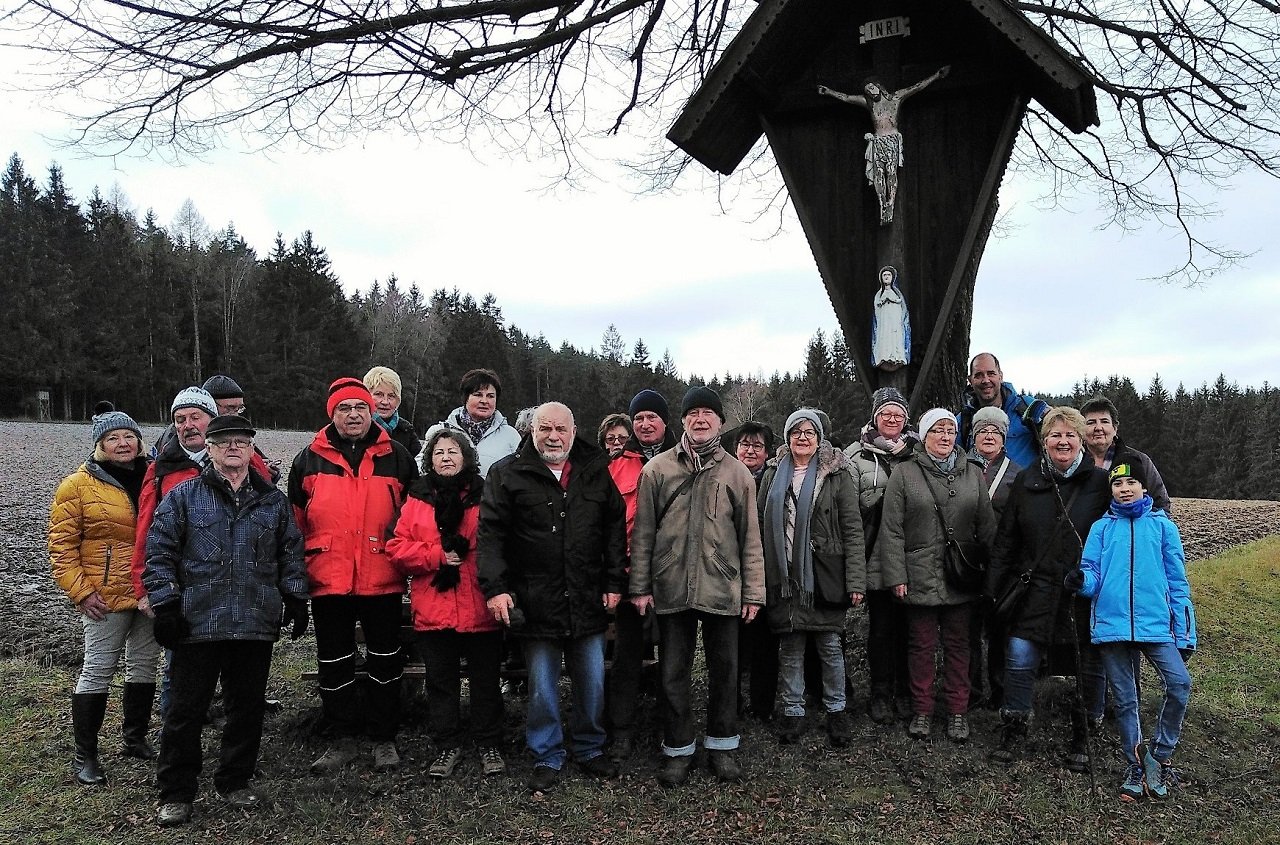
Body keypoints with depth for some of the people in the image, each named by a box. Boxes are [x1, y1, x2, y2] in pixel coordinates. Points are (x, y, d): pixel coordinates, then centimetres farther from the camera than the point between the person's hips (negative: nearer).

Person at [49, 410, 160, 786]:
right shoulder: (78, 485, -6)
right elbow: (61, 544, -6)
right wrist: (81, 592, -12)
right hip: (106, 596, -5)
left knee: (144, 664, 13)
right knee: (98, 670, -1)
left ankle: (135, 739, 29)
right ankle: (84, 755, 12)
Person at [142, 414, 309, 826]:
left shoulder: (273, 500, 10)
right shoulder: (182, 496, 2)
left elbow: (291, 553, 14)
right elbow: (159, 552, -1)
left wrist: (295, 597, 8)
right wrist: (165, 604, -7)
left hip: (257, 623, 3)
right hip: (197, 622, -2)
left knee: (247, 706, 11)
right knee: (187, 708, 5)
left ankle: (235, 781, 28)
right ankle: (175, 793, 19)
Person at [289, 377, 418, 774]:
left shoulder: (397, 457, 4)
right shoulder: (309, 459, 6)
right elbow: (295, 522, 12)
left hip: (382, 580, -1)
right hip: (327, 580, 1)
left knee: (385, 660, 9)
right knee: (334, 664, 10)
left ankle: (384, 738, 22)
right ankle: (342, 739, 23)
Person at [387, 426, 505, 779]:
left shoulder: (485, 496, 1)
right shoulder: (417, 497, 7)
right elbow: (398, 546, 0)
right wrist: (437, 556, -13)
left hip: (480, 610, -2)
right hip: (433, 610, 2)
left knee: (486, 680, 9)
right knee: (441, 681, 12)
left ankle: (489, 745, 24)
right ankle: (447, 746, 25)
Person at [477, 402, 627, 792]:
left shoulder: (596, 471, 6)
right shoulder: (507, 474, -2)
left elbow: (615, 529, 8)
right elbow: (491, 534, -6)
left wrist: (614, 582, 3)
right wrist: (495, 587, -15)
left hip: (588, 602, 3)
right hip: (535, 604, -2)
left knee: (592, 683, 13)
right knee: (542, 687, 9)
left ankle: (590, 749, 32)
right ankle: (547, 757, 26)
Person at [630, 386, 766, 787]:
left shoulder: (737, 473, 5)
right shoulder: (657, 469, 3)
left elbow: (750, 538, 5)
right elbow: (643, 532, 3)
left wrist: (753, 592, 2)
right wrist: (640, 586, -1)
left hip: (722, 589, 0)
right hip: (671, 589, 0)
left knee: (724, 670, 10)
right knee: (674, 673, 8)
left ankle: (722, 745, 27)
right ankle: (678, 749, 22)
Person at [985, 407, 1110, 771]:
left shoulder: (1100, 482, -1)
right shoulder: (1026, 481, 5)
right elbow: (1005, 538, 6)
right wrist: (994, 586, 3)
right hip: (1035, 590, 1)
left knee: (1089, 666, 8)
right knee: (1019, 659, -3)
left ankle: (1081, 738, 27)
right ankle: (1013, 733, 14)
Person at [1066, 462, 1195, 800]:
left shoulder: (1162, 526, 8)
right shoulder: (1101, 528, 11)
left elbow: (1177, 582, 9)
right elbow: (1093, 575, 7)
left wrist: (1185, 633, 3)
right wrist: (1081, 580, -18)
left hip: (1155, 622, -1)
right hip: (1112, 623, 1)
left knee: (1180, 684, -18)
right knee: (1124, 699, 6)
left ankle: (1158, 755, 1)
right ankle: (1136, 765, 21)